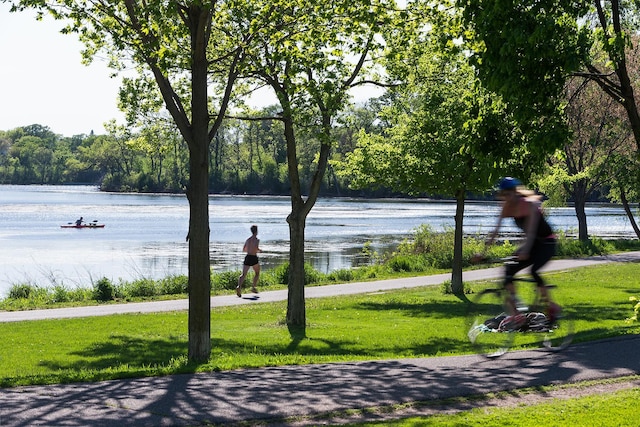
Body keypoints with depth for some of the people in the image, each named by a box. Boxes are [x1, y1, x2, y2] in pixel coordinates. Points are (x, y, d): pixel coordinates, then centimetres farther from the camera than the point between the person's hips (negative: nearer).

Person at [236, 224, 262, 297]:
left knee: (244, 274, -6)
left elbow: (243, 250, 19)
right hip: (254, 258, -4)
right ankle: (253, 287, 18)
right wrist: (259, 250, 0)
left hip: (247, 257, 4)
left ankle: (239, 286, -30)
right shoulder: (257, 239, -5)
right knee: (257, 273, 21)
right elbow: (256, 248, -21)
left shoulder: (248, 240, 14)